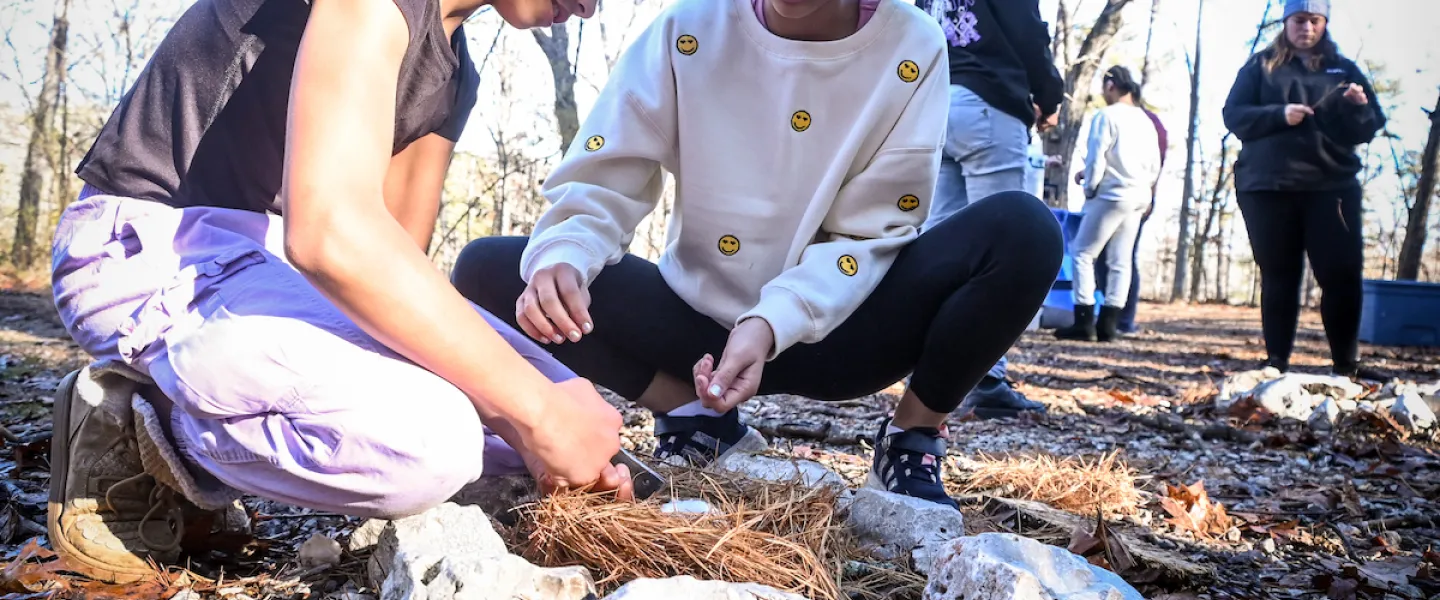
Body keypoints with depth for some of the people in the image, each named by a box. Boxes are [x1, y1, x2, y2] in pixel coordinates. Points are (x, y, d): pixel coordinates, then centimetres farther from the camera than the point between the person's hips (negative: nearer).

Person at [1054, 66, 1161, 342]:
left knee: (1083, 254, -1)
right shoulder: (1145, 120, 12)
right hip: (1139, 197, 7)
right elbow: (1155, 166, 13)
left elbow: (1096, 158, -12)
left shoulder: (1107, 115, -9)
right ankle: (1108, 324, 4)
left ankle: (1084, 322, -7)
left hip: (1112, 194, -7)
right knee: (1121, 261, 6)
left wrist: (1089, 187, 1)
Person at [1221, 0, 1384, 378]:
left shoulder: (1344, 69, 15)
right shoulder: (1260, 66, 10)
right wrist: (1279, 115, -15)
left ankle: (1346, 367, 5)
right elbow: (1234, 116, 1)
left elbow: (1369, 128, 11)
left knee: (1342, 275, -5)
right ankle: (1276, 363, 9)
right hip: (1267, 187, -1)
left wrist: (1356, 107, -12)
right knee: (1278, 278, 3)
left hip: (1332, 186, 1)